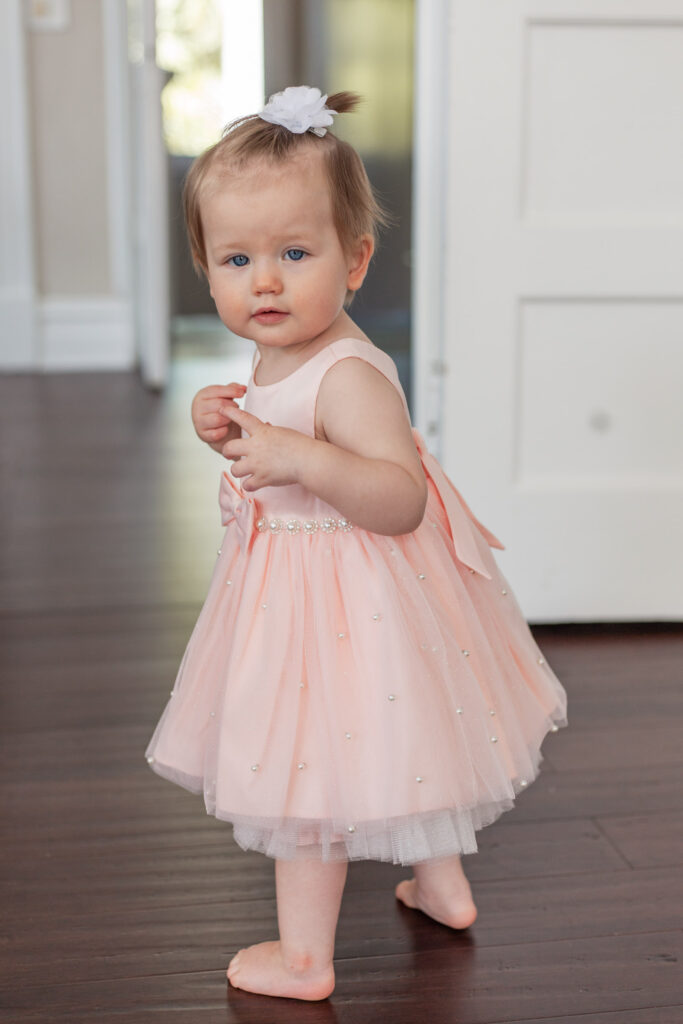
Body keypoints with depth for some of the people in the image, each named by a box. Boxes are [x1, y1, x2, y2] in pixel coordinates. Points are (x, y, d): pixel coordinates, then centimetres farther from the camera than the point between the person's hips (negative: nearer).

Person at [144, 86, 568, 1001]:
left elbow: (401, 497, -34)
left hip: (335, 604, -10)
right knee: (381, 744, 25)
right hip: (296, 584, 10)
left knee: (308, 769, 4)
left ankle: (304, 957, 23)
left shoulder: (347, 377, -27)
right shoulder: (277, 357, 3)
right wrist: (229, 430, -1)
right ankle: (443, 885, 45)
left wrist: (301, 458, -45)